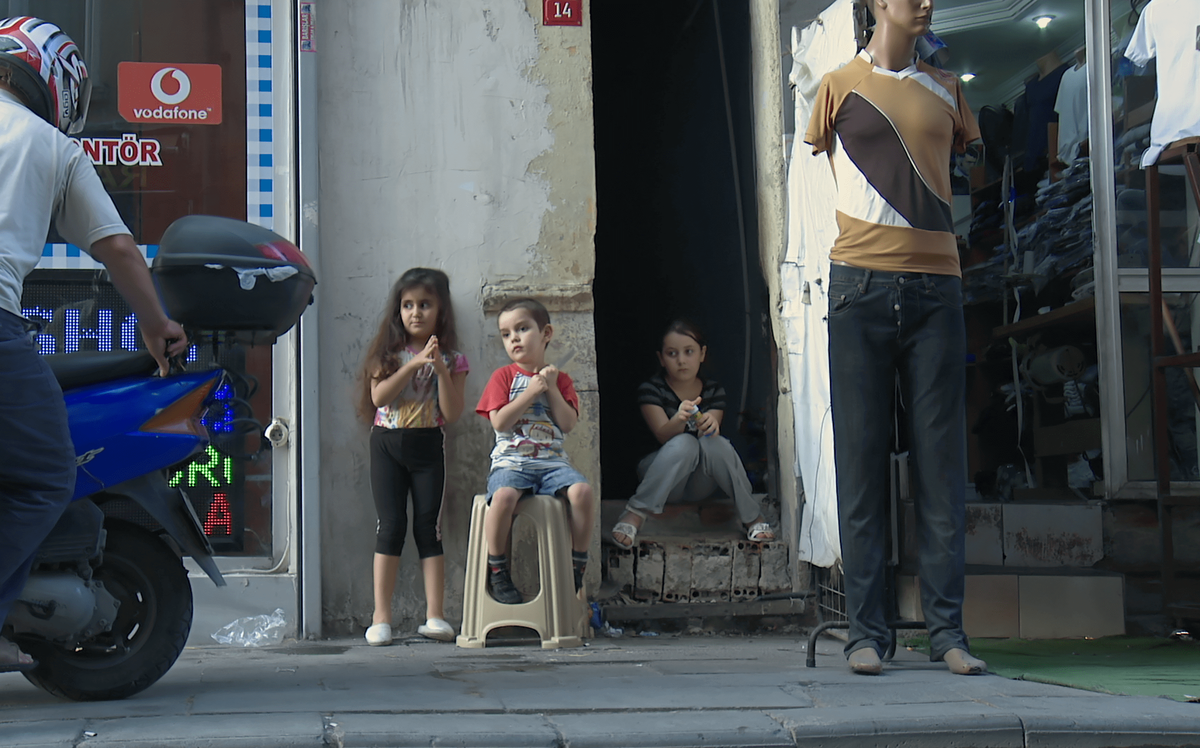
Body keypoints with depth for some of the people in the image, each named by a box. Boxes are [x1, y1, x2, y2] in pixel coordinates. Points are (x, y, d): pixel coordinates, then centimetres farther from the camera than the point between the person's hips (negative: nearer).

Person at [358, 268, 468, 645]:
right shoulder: (388, 353, 6)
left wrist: (440, 368, -15)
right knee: (391, 526, -4)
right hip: (387, 444, 0)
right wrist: (415, 364, -16)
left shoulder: (452, 360, 4)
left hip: (428, 446, 0)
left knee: (428, 526, -2)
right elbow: (378, 395, -10)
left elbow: (452, 413, -6)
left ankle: (435, 616, -1)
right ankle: (381, 618, -2)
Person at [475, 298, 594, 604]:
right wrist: (532, 391, -7)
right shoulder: (504, 376, 8)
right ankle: (497, 570, -17)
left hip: (552, 461, 2)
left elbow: (569, 424, 2)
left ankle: (577, 567, -11)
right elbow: (500, 422, -6)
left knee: (581, 490, -28)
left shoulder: (560, 378, 15)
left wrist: (551, 388, -4)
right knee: (503, 495, -36)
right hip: (511, 461, -2)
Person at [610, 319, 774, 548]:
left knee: (716, 444, -30)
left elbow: (712, 428, -13)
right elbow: (663, 435, -20)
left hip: (701, 484, 2)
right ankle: (635, 513, -34)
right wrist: (679, 419, -43)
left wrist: (710, 424, -38)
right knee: (684, 443, -33)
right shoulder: (651, 390, -7)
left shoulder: (714, 390, 2)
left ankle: (753, 517, -21)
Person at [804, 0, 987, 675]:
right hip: (861, 283, -2)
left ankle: (948, 629, 3)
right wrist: (877, 236, 11)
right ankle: (867, 630, 1)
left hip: (936, 284, 2)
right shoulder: (841, 85, 9)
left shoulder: (946, 90, 15)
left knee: (942, 462, 0)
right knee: (862, 460, -2)